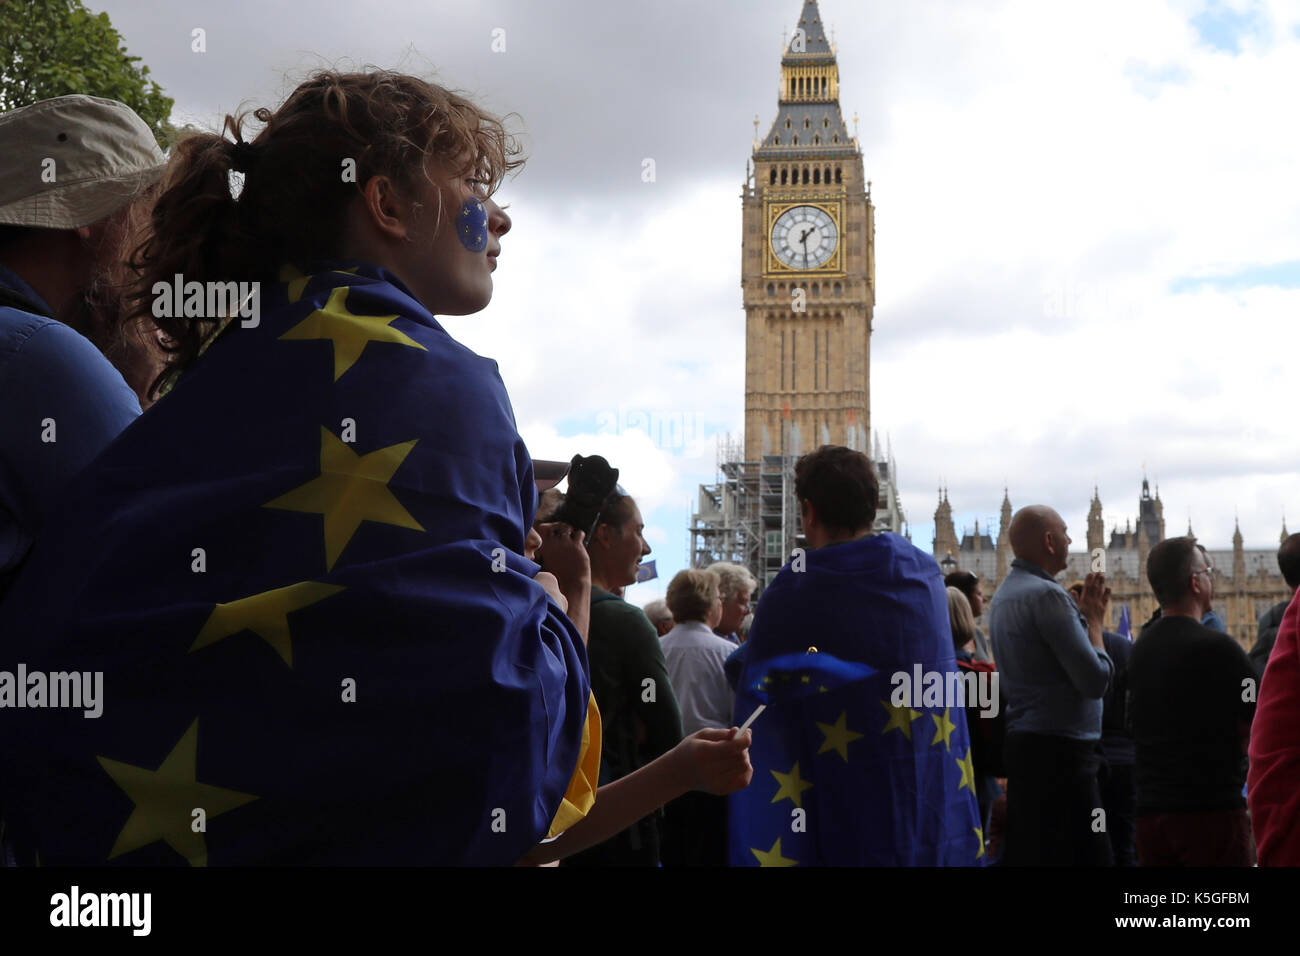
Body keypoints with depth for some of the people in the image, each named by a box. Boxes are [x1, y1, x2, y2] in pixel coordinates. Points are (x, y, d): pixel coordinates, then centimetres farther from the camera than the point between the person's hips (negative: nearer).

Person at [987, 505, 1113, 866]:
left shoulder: (1005, 595, 15)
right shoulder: (1046, 595, -15)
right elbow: (1096, 679, -17)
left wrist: (1084, 611, 13)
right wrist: (1094, 619, -2)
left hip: (1023, 742, 10)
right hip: (1060, 751, -10)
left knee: (1025, 856, 11)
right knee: (1087, 855, -8)